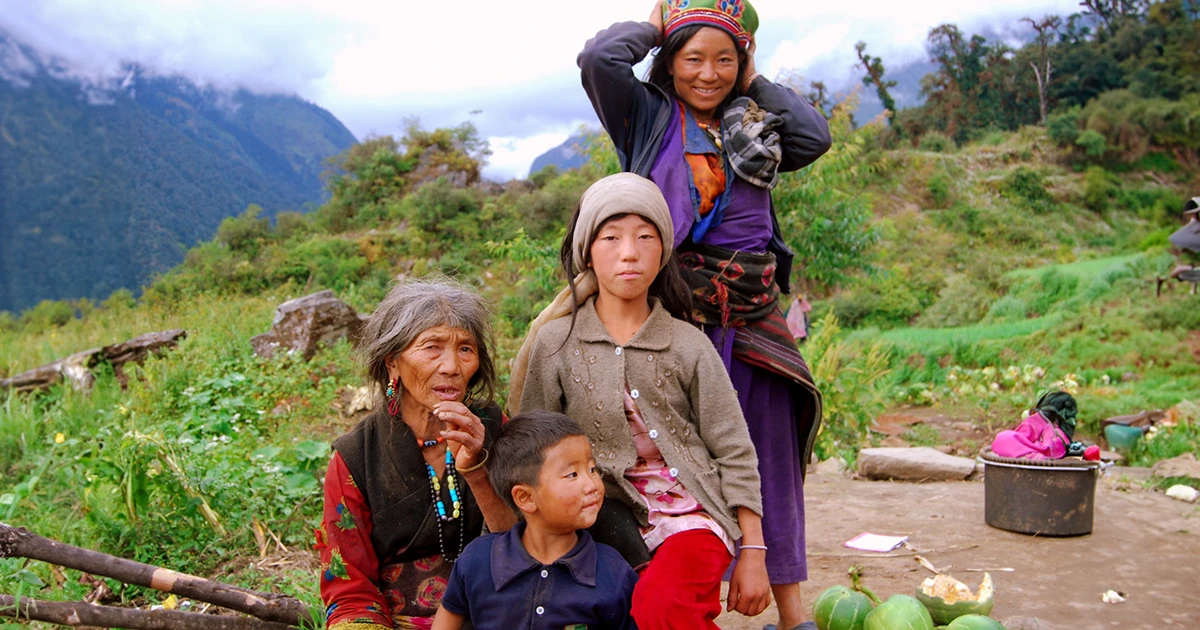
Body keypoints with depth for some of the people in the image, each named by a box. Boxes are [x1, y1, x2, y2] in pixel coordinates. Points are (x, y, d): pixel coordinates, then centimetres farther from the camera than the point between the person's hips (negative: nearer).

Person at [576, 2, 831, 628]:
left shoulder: (752, 125, 18)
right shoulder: (647, 116, 5)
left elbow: (815, 137, 3)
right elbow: (599, 57, -11)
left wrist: (756, 82, 9)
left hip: (752, 314, 5)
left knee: (770, 454, 9)